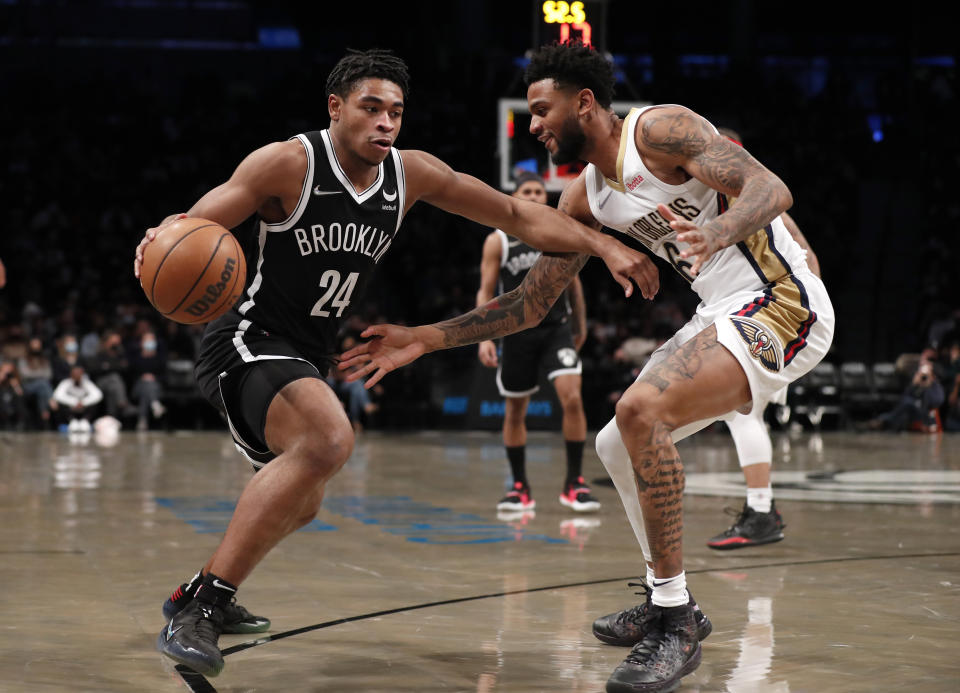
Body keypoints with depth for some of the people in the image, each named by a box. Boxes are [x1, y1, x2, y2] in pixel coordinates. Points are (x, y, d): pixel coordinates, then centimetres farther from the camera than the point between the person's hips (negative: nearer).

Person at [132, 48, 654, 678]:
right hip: (250, 337, -9)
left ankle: (205, 598, 46)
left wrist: (603, 245, -5)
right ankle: (201, 607, -32)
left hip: (308, 357, 9)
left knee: (301, 504, 24)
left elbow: (517, 215, 4)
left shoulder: (411, 173, -1)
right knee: (328, 438, -36)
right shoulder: (289, 164, -17)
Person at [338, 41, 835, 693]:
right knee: (619, 446, 15)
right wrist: (424, 340, 12)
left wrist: (715, 233, -45)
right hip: (725, 314, 10)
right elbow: (531, 303, 18)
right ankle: (669, 604, 30)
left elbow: (772, 189, -24)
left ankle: (675, 627, -20)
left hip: (779, 303, -10)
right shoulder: (587, 198, 13)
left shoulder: (661, 129, -13)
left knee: (641, 410, -27)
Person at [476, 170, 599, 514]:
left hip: (557, 329, 0)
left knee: (572, 398, -18)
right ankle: (520, 488, 21)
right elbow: (485, 291, -3)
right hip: (517, 333, 0)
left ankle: (574, 482, -8)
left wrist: (581, 326, 20)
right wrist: (484, 337, -13)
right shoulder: (498, 241, -2)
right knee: (515, 411, 7)